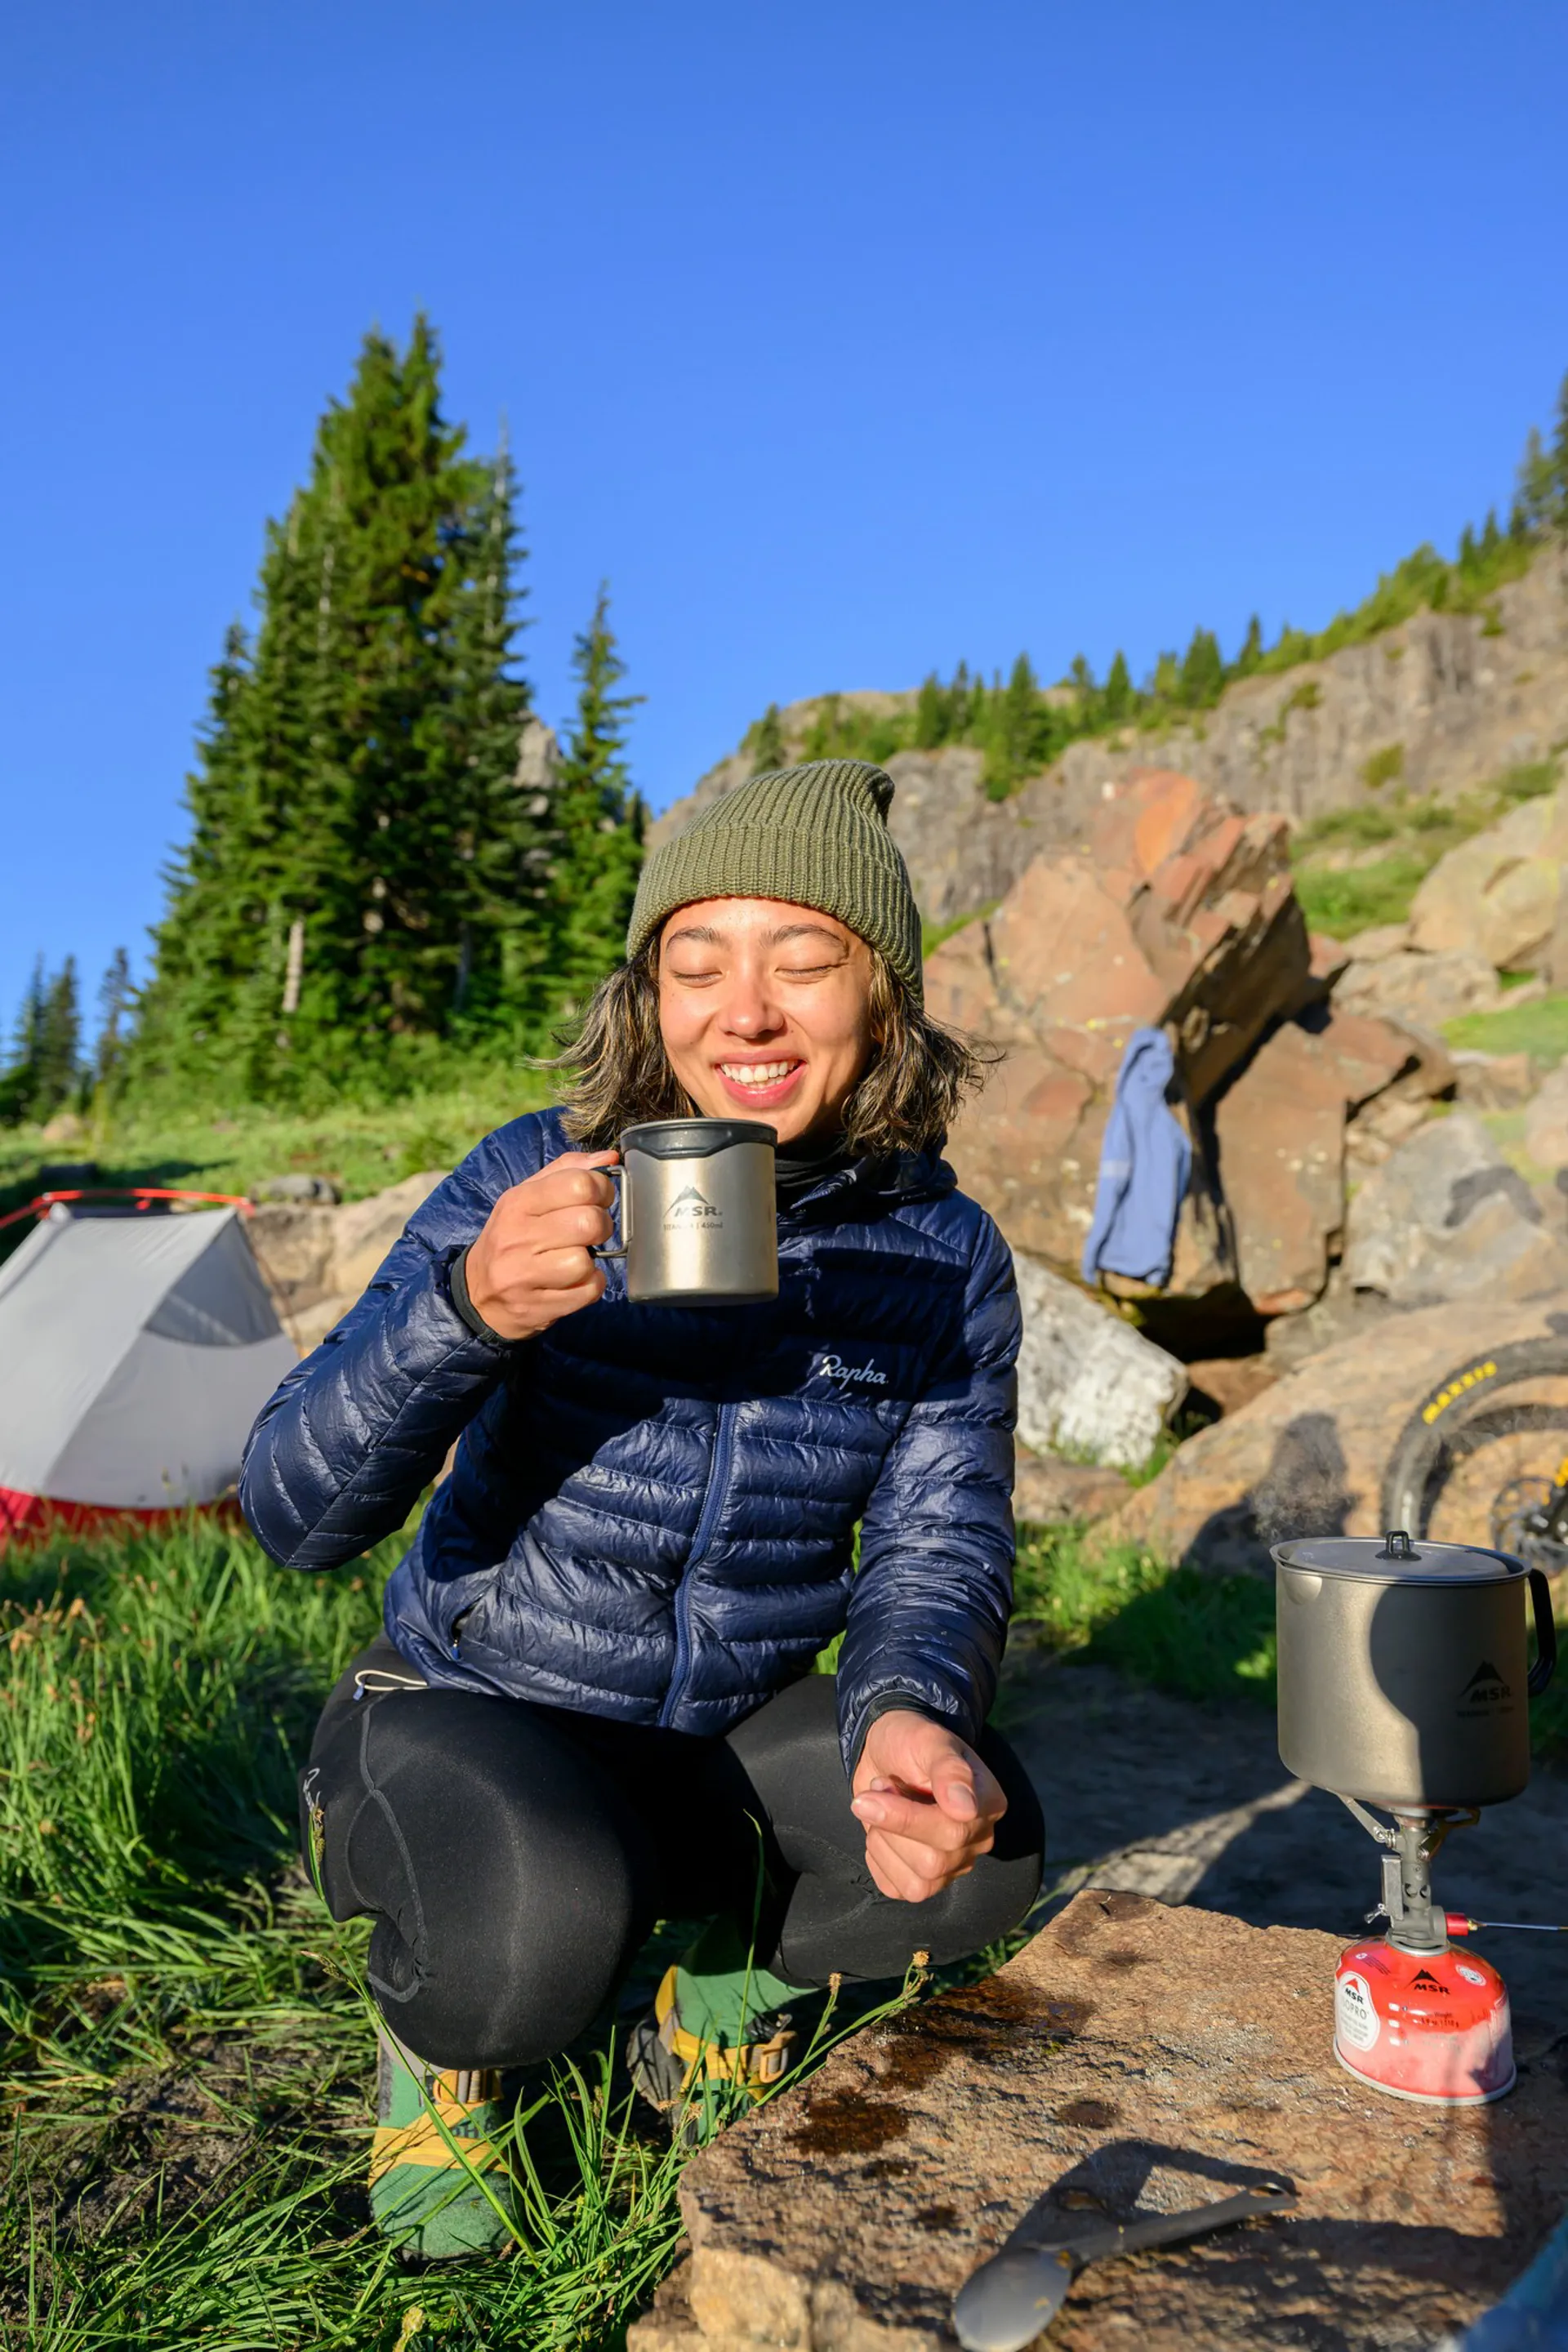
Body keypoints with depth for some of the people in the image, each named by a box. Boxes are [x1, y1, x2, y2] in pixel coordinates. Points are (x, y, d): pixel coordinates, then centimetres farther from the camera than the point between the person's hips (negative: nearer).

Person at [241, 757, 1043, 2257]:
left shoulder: (945, 1255, -9)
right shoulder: (533, 1181, -18)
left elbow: (938, 1548, -8)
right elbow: (294, 1516, -23)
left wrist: (906, 1719, -32)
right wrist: (471, 1306, -43)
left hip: (733, 1736, 4)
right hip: (465, 1714, -3)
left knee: (980, 1840, -20)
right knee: (539, 1921, -33)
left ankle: (722, 1987, 12)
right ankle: (439, 2029, 5)